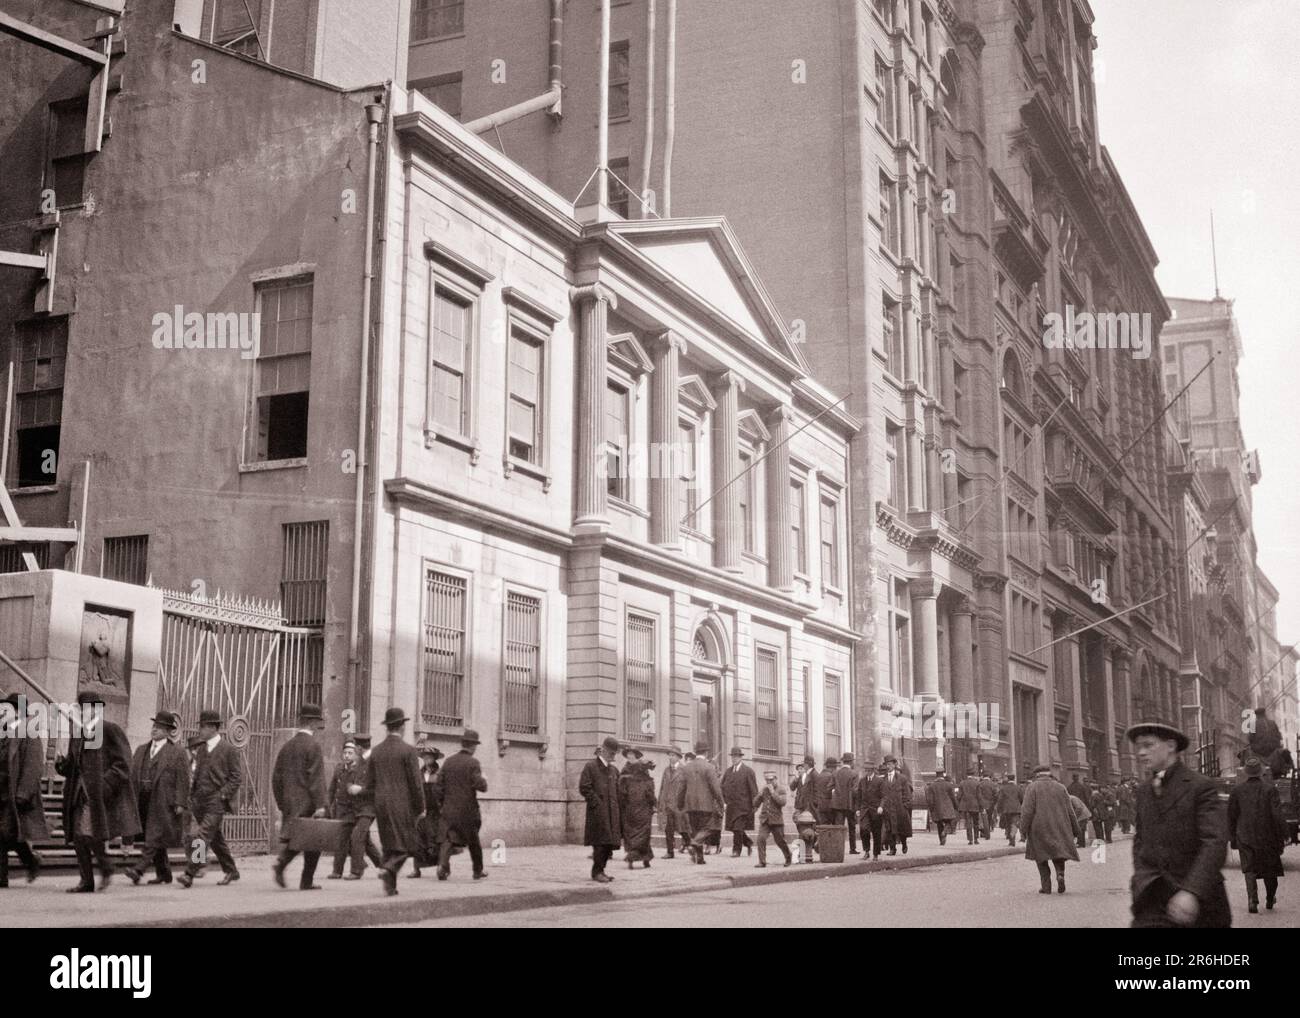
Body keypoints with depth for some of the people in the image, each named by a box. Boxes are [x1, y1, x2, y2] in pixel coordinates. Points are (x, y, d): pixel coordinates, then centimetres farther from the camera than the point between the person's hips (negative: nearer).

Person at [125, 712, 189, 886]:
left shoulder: (177, 753, -1)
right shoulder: (141, 750, 17)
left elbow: (183, 780, -5)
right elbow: (133, 776, 15)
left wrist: (180, 803, -13)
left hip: (164, 802, -6)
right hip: (144, 801, 6)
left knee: (154, 837, -12)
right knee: (153, 838, 9)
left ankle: (139, 869, -20)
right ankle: (164, 874, 17)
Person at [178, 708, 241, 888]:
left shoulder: (229, 750, -7)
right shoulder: (200, 748, 13)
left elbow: (237, 777, -7)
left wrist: (223, 795, -14)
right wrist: (192, 793, 9)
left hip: (216, 803, -7)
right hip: (199, 802, 7)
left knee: (202, 837, -14)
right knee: (216, 839, 15)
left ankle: (189, 874, -17)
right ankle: (231, 871, 27)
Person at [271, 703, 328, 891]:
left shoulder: (286, 747, 11)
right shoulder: (313, 746, -10)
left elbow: (276, 778, 14)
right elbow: (316, 778, -16)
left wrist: (281, 804, 20)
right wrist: (320, 805, -17)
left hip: (290, 804, 6)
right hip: (307, 803, -6)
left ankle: (280, 865, -10)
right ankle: (306, 881, 4)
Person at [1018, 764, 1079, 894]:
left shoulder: (1032, 787, -2)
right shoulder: (1060, 787, 8)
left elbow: (1027, 810, -10)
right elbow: (1069, 810, 8)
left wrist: (1023, 829, -6)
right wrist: (1074, 828, 17)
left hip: (1039, 829, -2)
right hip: (1059, 828, 3)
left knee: (1041, 856, 10)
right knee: (1058, 852, 14)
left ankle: (1046, 886, 3)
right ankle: (1060, 874, -14)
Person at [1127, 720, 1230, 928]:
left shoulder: (1200, 786, -7)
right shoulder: (1143, 791, 12)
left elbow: (1215, 842, -16)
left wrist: (1191, 891, -27)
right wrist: (1142, 877, 1)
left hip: (1198, 899, -4)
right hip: (1153, 900, 4)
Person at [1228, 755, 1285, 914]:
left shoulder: (1236, 790, -2)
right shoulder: (1270, 789, -7)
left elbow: (1231, 816, 3)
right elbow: (1278, 815, -10)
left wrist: (1233, 836, 13)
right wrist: (1282, 837, -4)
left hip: (1245, 837, 0)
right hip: (1267, 837, 0)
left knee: (1249, 869, 3)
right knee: (1270, 869, 17)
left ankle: (1252, 899, -16)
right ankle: (1270, 900, 33)